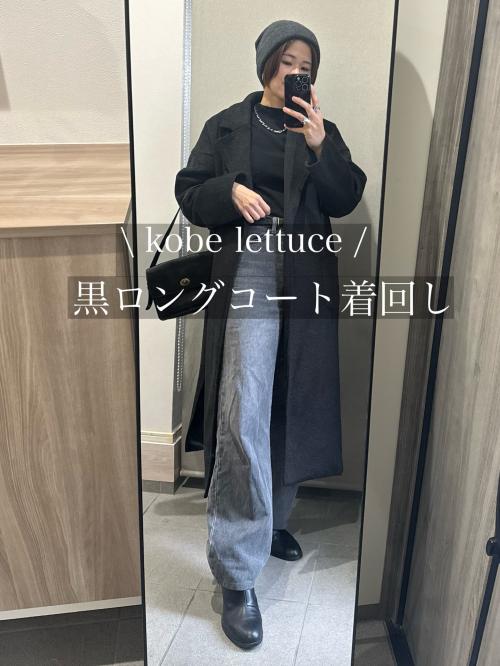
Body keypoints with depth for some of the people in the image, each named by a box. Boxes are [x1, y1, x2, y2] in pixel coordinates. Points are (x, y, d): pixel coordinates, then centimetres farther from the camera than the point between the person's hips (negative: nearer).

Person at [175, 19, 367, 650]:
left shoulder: (321, 128, 16)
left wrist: (320, 146, -8)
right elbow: (189, 193, 7)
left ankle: (270, 520, 32)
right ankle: (238, 578, -5)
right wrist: (231, 190, -12)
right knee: (244, 413, -15)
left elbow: (345, 202, 5)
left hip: (307, 274, 4)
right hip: (248, 270, -3)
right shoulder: (226, 125, 11)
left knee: (293, 406, 8)